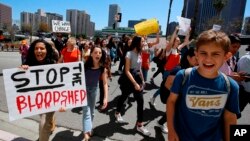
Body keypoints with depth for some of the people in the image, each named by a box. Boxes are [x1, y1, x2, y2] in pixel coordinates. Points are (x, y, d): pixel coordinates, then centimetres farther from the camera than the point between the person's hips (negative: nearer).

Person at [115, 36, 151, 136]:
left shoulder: (139, 54, 7)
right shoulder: (129, 54, -16)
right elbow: (127, 71, -19)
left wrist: (142, 80, 12)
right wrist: (135, 84, -22)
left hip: (137, 78, 7)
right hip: (128, 79, -6)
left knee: (140, 101, 1)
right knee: (124, 97, 14)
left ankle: (139, 125, 12)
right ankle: (117, 113, 44)